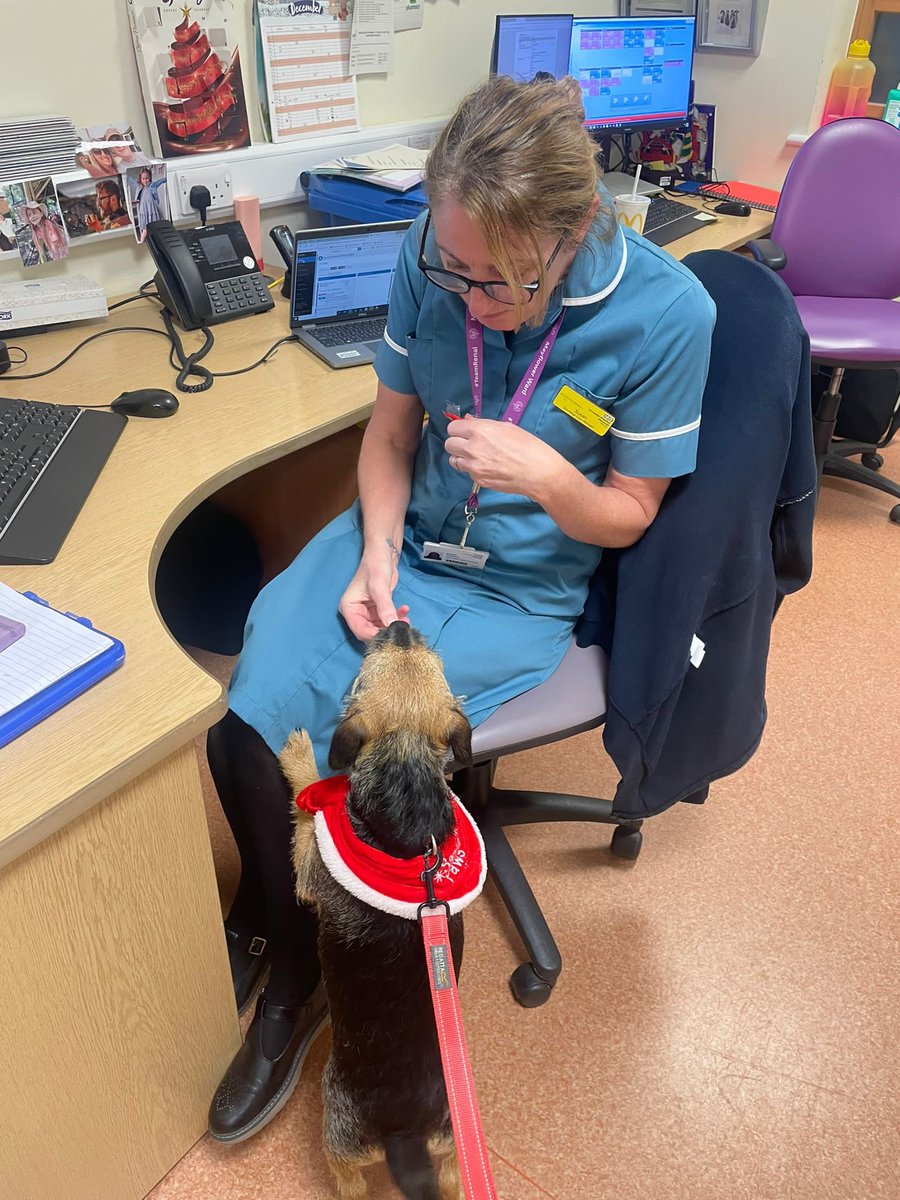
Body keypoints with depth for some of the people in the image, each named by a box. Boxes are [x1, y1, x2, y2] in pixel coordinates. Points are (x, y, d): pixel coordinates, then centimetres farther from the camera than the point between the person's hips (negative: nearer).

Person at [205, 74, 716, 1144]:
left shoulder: (666, 314, -19)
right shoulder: (432, 258, -10)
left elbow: (628, 514, -7)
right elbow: (392, 427, 3)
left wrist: (546, 477, -27)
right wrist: (375, 555, -12)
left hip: (517, 593, -4)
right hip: (398, 540, 4)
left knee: (340, 742, -14)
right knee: (237, 721, -12)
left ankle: (298, 973, 21)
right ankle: (280, 941, 20)